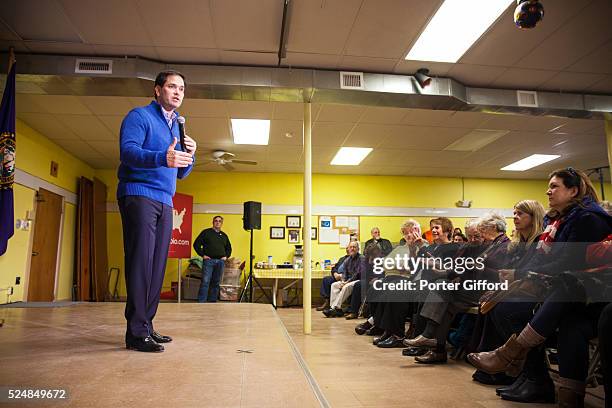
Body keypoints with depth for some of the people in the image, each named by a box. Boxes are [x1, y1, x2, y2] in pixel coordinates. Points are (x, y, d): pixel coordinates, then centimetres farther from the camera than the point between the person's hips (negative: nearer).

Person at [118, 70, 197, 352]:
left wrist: (188, 156, 2)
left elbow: (181, 173, 24)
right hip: (139, 196, -7)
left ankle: (146, 326, 12)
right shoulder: (140, 116, 2)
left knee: (157, 265, 5)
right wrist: (163, 157, -33)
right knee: (141, 262, -12)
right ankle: (136, 332, -9)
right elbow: (127, 151, -16)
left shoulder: (176, 127, 24)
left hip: (165, 202, 8)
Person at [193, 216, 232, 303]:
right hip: (209, 260, -5)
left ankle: (212, 301, 15)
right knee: (205, 282, -10)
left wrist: (226, 256, 12)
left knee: (216, 283, 8)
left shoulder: (224, 235, 18)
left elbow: (229, 248, 29)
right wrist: (202, 254, -6)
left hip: (220, 261, 5)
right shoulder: (206, 232, 4)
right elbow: (196, 244, 1)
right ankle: (201, 302, -9)